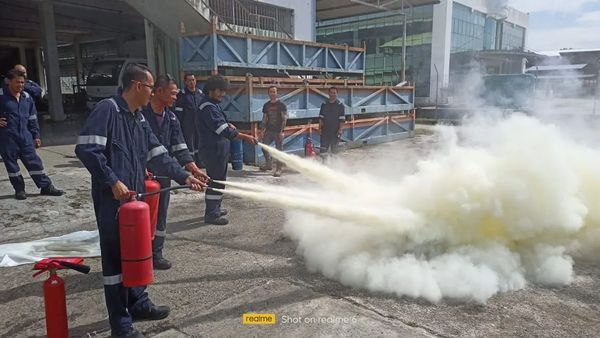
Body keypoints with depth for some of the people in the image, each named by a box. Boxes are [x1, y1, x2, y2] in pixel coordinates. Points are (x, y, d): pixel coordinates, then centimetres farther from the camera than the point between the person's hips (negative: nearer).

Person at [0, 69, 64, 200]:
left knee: (34, 161, 5)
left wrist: (36, 136, 12)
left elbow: (32, 118, 14)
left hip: (25, 136, 4)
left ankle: (46, 186, 9)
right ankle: (19, 189, 19)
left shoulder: (26, 97, 8)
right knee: (11, 163, 7)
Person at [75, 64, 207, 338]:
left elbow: (159, 155, 16)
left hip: (134, 197, 9)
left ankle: (139, 304, 34)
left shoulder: (139, 120, 14)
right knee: (116, 258, 0)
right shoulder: (107, 109, -11)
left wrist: (184, 177, 11)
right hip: (111, 199, -9)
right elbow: (86, 149, -19)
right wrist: (112, 182, -21)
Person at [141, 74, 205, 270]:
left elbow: (179, 148, 4)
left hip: (163, 175, 7)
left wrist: (193, 169, -6)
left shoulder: (171, 118, 8)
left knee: (160, 215, 13)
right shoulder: (141, 113, -12)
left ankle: (156, 254, 25)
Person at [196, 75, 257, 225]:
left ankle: (215, 209, 30)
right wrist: (244, 137, -29)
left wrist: (229, 126, 5)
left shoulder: (214, 105, 15)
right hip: (213, 149, -11)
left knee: (219, 180, 18)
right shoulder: (207, 107, -18)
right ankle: (211, 214, 1)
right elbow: (222, 129, -26)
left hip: (219, 148, 11)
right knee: (216, 180, -6)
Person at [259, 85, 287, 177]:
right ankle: (268, 164, 26)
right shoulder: (266, 105, 10)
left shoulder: (281, 105, -4)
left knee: (279, 150, -2)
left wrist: (281, 131, -16)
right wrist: (262, 130, 6)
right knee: (264, 147, 7)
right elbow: (264, 119, 15)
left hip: (278, 131, -5)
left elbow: (284, 119, -8)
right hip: (269, 131, 5)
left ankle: (278, 169, 4)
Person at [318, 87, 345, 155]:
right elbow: (321, 117, 8)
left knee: (334, 149, 5)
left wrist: (340, 129, -11)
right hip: (325, 131, 2)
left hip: (335, 131, -2)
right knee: (323, 148, 3)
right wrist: (320, 128, 2)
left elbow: (342, 119, -4)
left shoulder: (340, 105, -2)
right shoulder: (324, 104, 7)